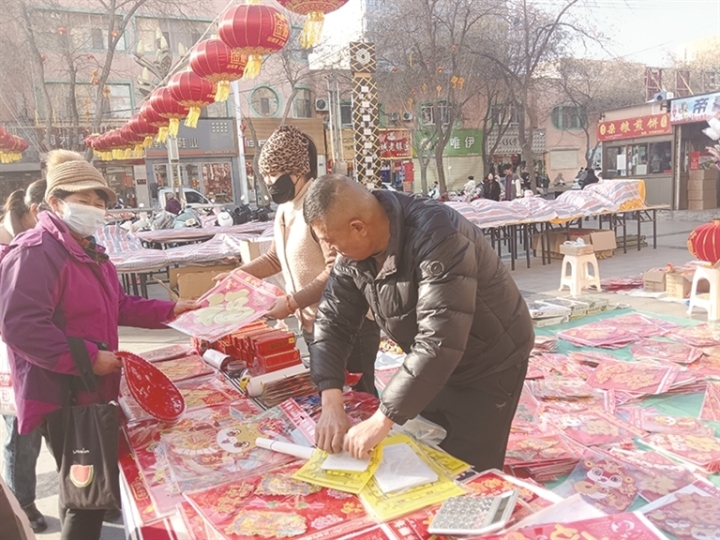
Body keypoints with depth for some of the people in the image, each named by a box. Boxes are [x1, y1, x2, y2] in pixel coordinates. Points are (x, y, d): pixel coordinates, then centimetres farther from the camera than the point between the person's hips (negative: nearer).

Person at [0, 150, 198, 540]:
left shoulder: (89, 252, 15)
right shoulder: (34, 252, -18)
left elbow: (117, 306, 22)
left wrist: (169, 311, 14)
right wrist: (88, 358, -26)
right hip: (60, 397, -10)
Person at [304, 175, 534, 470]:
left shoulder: (436, 238, -35)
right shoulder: (354, 249, -11)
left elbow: (439, 341, -39)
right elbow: (332, 320, -9)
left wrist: (381, 420, -36)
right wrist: (331, 403, -20)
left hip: (490, 365, -6)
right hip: (431, 366, 7)